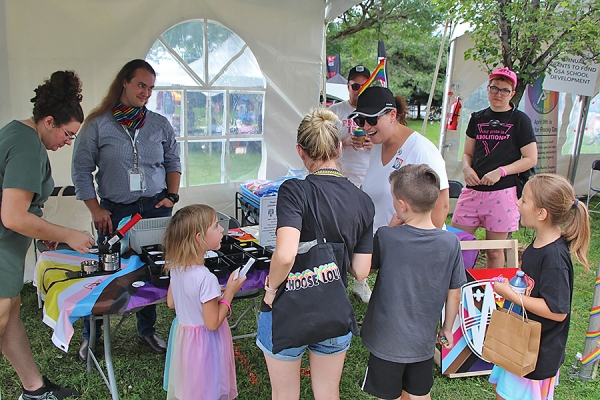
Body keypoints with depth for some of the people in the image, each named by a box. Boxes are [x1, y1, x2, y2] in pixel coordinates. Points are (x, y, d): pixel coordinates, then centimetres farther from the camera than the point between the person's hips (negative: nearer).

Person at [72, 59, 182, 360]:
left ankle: (147, 331, 28)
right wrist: (95, 209, -6)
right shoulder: (97, 124, -2)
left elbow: (173, 162, 14)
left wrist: (171, 195, 1)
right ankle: (91, 336, 24)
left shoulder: (160, 125, 7)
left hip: (155, 209, 2)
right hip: (114, 211, -2)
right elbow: (81, 170, -1)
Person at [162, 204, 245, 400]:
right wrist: (229, 293, -16)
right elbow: (212, 324, -23)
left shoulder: (176, 267, -9)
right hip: (203, 342, -7)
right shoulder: (206, 279, -32)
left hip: (182, 334, 7)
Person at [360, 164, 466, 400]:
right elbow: (454, 294, -3)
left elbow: (366, 267, -1)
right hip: (424, 342, 3)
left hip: (387, 341, -3)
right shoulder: (451, 243, -13)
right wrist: (448, 328, 14)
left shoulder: (385, 237, -21)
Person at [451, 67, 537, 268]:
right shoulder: (478, 118, 12)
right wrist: (466, 168, -4)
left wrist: (500, 172, -15)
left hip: (502, 192, -4)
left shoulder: (520, 120, 0)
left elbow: (531, 159, -3)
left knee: (494, 250, 5)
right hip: (472, 190, 4)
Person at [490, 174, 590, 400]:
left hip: (539, 353, -9)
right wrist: (509, 284, 2)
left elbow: (557, 311, -29)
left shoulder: (554, 257, -29)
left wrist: (510, 294, -25)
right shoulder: (539, 244, 0)